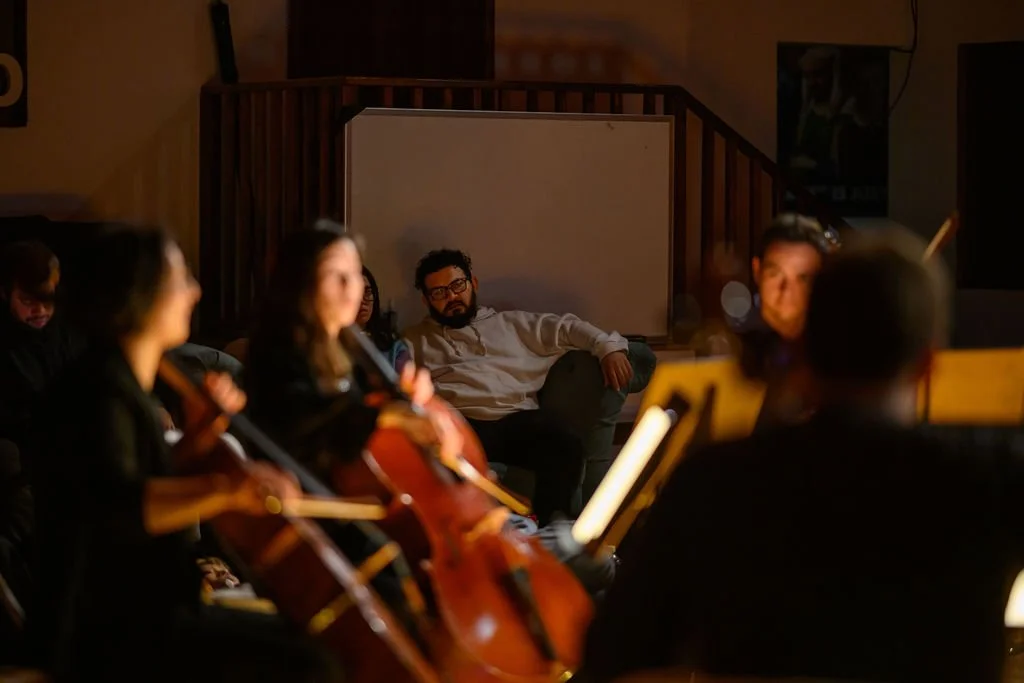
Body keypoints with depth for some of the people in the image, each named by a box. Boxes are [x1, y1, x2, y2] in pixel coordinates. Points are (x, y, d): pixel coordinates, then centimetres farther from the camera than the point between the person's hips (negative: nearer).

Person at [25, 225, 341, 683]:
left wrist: (202, 430, 9)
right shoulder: (98, 392, -19)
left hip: (140, 615, 11)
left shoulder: (125, 386, 12)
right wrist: (224, 489, -53)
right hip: (108, 634, -11)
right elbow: (116, 504, -39)